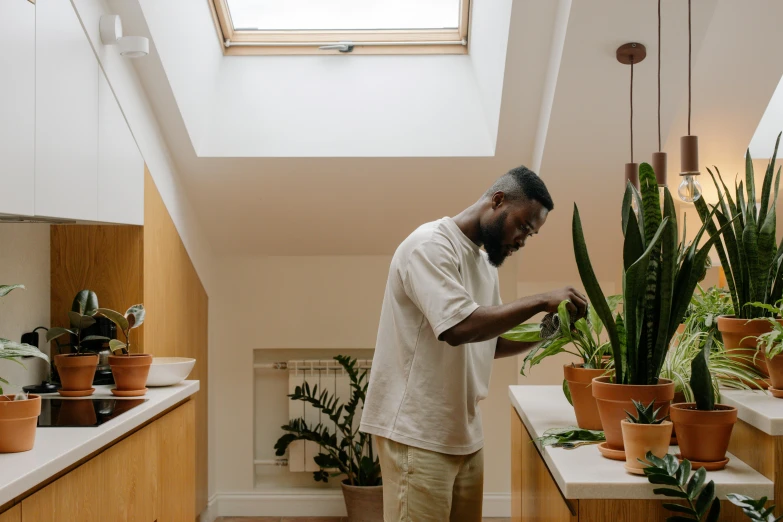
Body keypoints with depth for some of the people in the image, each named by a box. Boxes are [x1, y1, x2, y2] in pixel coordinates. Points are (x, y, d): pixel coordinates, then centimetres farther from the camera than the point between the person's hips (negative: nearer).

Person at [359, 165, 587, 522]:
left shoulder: (485, 262, 15)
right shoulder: (431, 245, -14)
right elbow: (458, 328, -27)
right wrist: (541, 301, -21)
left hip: (463, 433, 9)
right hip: (417, 433, -9)